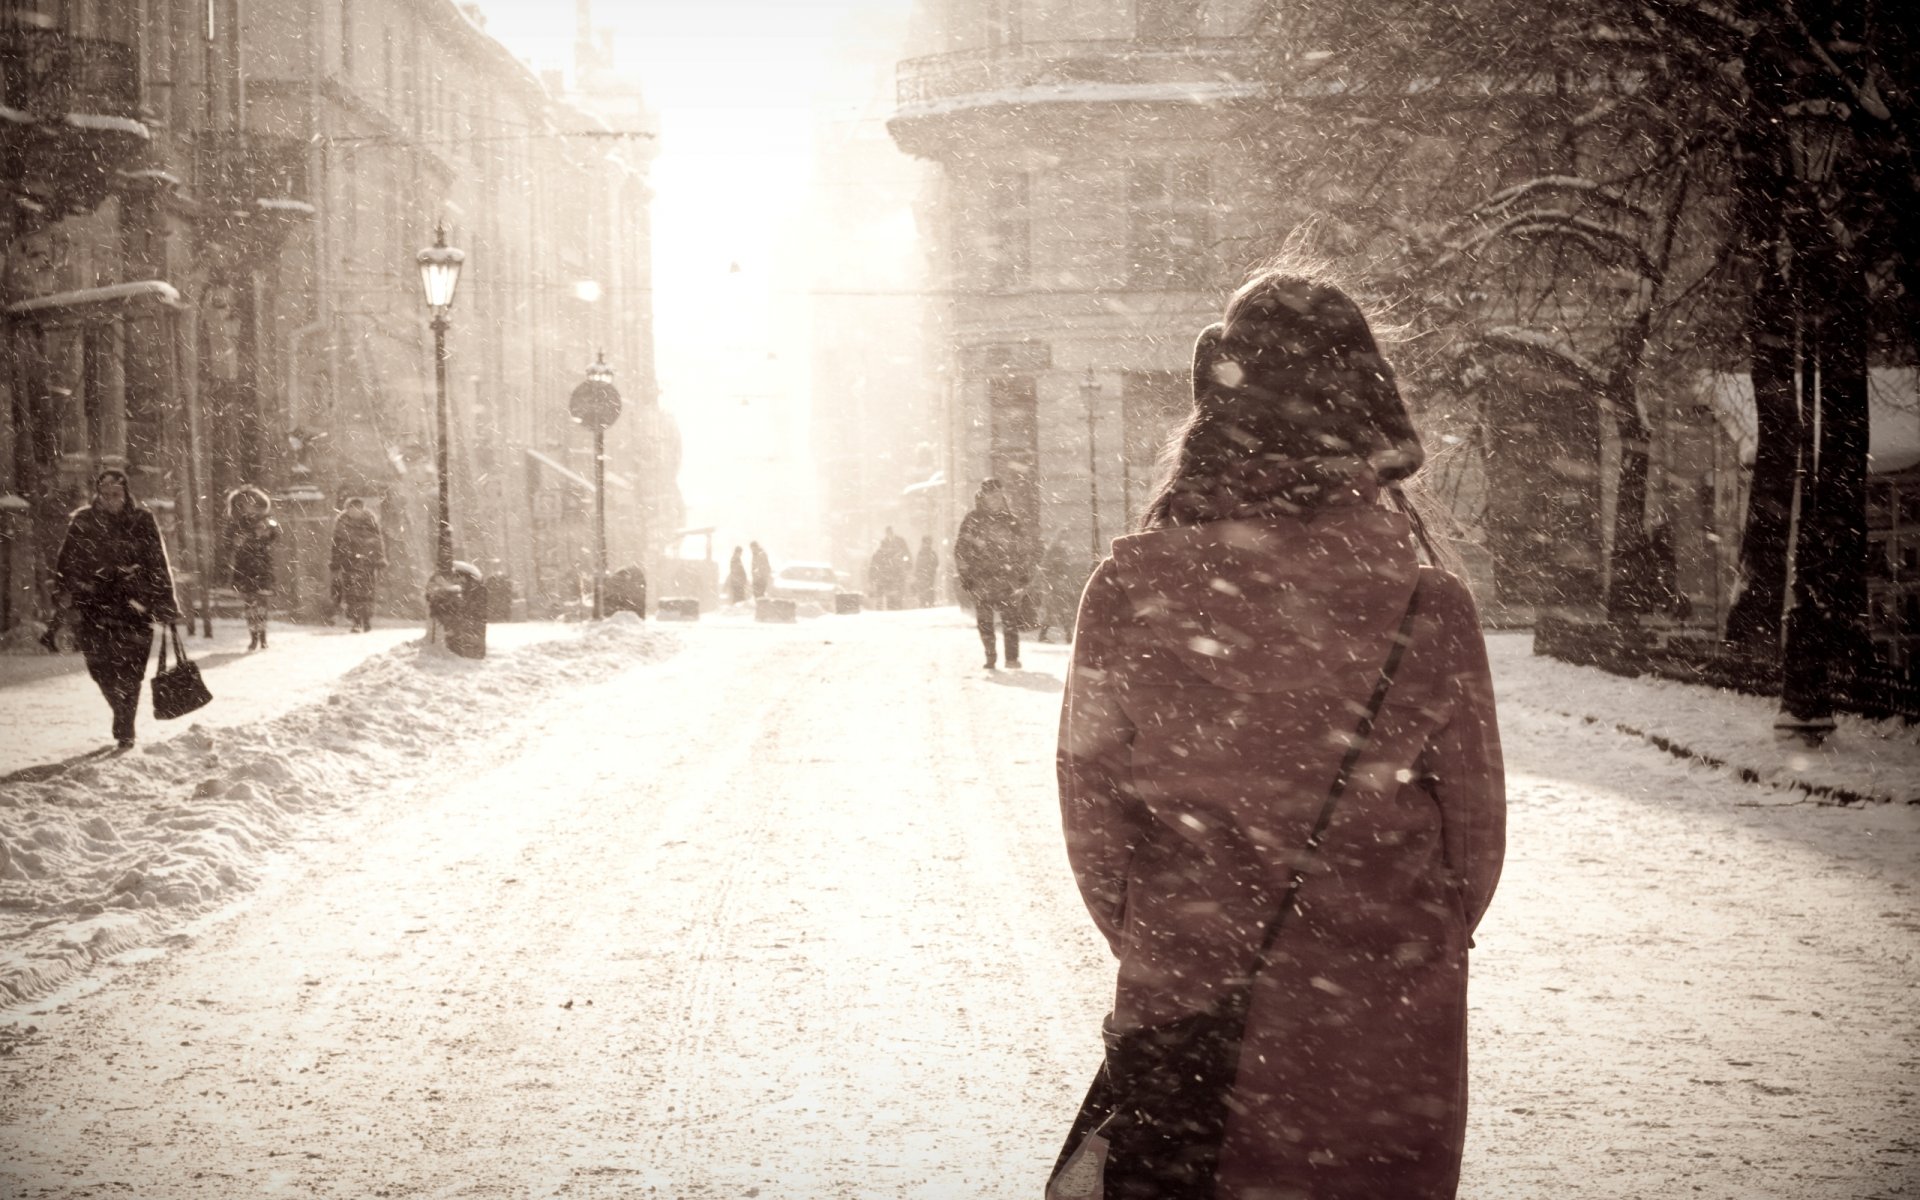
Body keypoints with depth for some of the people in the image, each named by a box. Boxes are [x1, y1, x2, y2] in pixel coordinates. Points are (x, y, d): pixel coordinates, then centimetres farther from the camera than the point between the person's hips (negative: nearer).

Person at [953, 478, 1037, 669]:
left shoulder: (1011, 520, 10)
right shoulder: (972, 521, 4)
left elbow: (1025, 547, 15)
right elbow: (961, 549, 3)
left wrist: (1024, 575, 8)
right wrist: (966, 576, -3)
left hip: (1008, 579, 1)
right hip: (981, 580, -1)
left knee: (1010, 618, -7)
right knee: (985, 620, 1)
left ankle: (1012, 657, -4)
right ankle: (989, 658, 9)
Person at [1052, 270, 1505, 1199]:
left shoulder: (1129, 590, -12)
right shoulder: (1427, 610, -14)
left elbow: (1093, 821, -2)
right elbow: (1474, 839, -3)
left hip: (1186, 1022, 1)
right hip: (1389, 1045, 0)